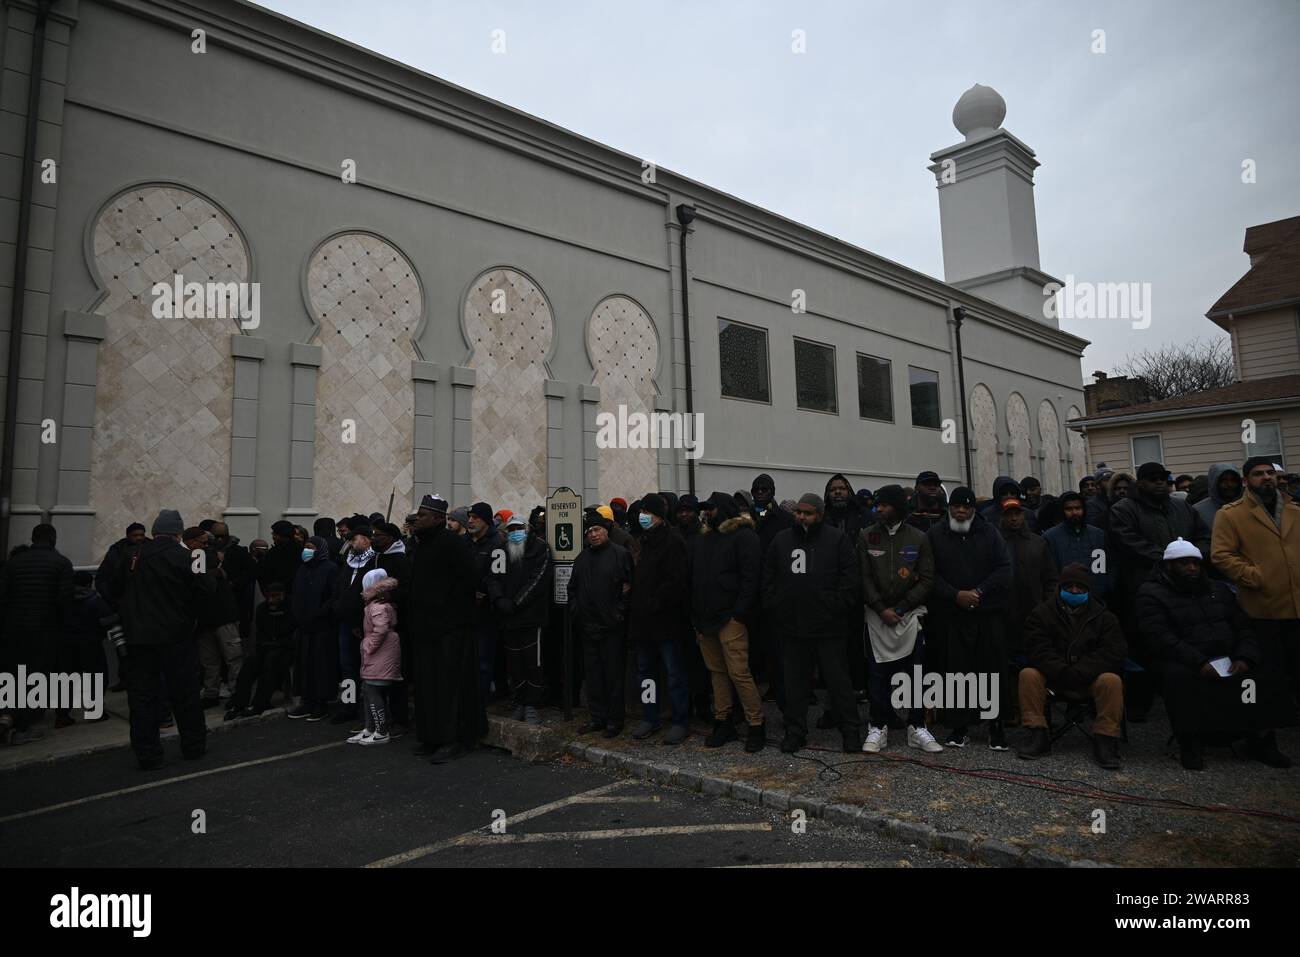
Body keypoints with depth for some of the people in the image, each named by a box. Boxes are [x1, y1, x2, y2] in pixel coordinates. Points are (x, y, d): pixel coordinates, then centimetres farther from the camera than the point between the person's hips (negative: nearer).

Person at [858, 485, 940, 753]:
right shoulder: (867, 536, 2)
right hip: (877, 614, 0)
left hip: (910, 613, 0)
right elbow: (864, 577, -1)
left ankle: (917, 727, 16)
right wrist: (881, 609, -10)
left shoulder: (919, 538, 1)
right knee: (877, 673, 3)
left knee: (916, 672, 4)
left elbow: (926, 579, -1)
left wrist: (900, 608, -9)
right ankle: (878, 727, 13)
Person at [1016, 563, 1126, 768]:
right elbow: (1037, 650, -10)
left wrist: (1079, 673, -24)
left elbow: (1112, 654, -8)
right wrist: (1062, 672, -27)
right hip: (1052, 678, 0)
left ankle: (1104, 740, -20)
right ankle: (1038, 735, -22)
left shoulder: (1104, 618, 5)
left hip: (1090, 679, 0)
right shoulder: (1042, 613, 2)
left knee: (1112, 680, -30)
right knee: (1028, 674, -28)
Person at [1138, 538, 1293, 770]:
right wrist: (1199, 663, -25)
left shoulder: (1218, 590, 21)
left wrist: (1245, 658, -6)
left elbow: (1243, 628, 15)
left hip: (1227, 662, 6)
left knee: (1263, 673, -19)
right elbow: (1161, 638, -13)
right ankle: (1189, 744, -20)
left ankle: (1261, 740, -4)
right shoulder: (1151, 594, 0)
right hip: (1184, 664, -6)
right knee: (1181, 678, -36)